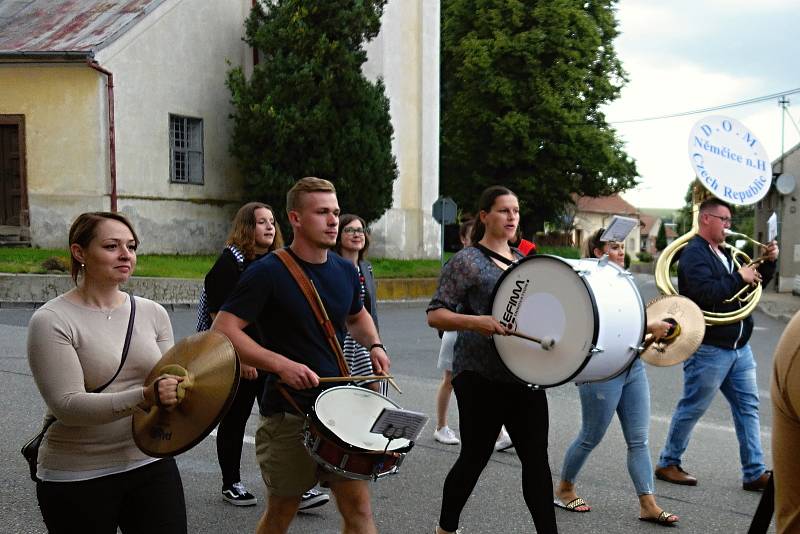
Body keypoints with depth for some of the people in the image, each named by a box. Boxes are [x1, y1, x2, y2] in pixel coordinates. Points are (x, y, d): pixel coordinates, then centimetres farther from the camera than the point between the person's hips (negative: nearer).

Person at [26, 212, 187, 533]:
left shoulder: (153, 313, 4)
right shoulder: (51, 321, -10)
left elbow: (168, 383, 6)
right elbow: (67, 405, -19)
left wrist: (179, 389, -18)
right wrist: (145, 397, -31)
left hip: (151, 463, 4)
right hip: (77, 480, -3)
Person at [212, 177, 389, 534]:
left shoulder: (345, 271, 5)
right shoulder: (268, 273, -13)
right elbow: (222, 331, -19)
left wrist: (373, 345, 4)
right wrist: (281, 364, -27)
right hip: (289, 414, -5)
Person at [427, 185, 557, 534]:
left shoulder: (524, 261, 14)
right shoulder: (466, 261, -6)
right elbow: (435, 315, -12)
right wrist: (477, 322, -28)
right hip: (481, 376, -6)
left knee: (536, 458, 5)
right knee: (474, 458, 6)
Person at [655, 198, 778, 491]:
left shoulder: (724, 254, 17)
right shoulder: (694, 254, -12)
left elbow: (754, 283, 23)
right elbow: (706, 293, -27)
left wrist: (769, 262, 7)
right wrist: (738, 278, -18)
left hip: (738, 347, 9)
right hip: (709, 348, -9)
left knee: (748, 406, 8)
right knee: (692, 408, 2)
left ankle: (754, 473, 13)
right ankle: (668, 464, 16)